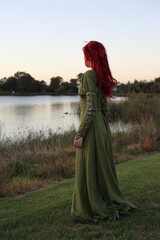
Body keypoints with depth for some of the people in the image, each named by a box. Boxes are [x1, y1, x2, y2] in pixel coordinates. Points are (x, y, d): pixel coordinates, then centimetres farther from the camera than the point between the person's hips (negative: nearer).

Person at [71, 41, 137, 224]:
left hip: (91, 128, -9)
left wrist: (79, 134, -18)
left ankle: (92, 210, 10)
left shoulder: (89, 75, -15)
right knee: (102, 168, 16)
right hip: (102, 127, 9)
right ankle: (113, 204, 26)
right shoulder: (103, 76, 11)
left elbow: (91, 108, -20)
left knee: (88, 171, 1)